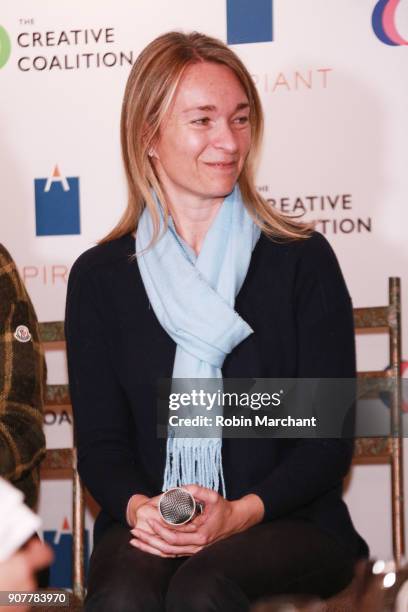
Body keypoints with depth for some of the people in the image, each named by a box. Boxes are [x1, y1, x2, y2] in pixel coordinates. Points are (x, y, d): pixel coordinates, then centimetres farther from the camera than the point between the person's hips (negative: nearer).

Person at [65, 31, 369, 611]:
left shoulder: (303, 260, 4)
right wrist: (139, 506, -15)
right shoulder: (100, 277, 9)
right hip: (147, 524, 1)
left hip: (287, 521, -1)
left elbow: (330, 438, 1)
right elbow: (100, 442, 7)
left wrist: (241, 513, -15)